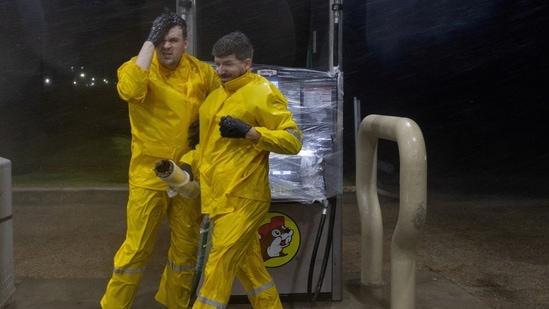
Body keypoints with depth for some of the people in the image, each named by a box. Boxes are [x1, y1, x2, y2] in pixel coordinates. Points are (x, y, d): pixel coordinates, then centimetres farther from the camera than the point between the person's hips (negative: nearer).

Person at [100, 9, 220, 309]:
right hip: (149, 173, -3)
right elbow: (130, 91, -31)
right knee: (137, 246, 1)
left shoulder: (203, 72, 1)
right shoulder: (138, 66, -7)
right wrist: (149, 42, -26)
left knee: (186, 245, 14)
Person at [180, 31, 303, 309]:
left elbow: (293, 140, -13)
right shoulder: (217, 96, 16)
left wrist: (250, 132, -24)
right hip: (220, 197, 8)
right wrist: (188, 164, 11)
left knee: (219, 266, -6)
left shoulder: (262, 93, -10)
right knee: (248, 265, 16)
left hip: (242, 198, -8)